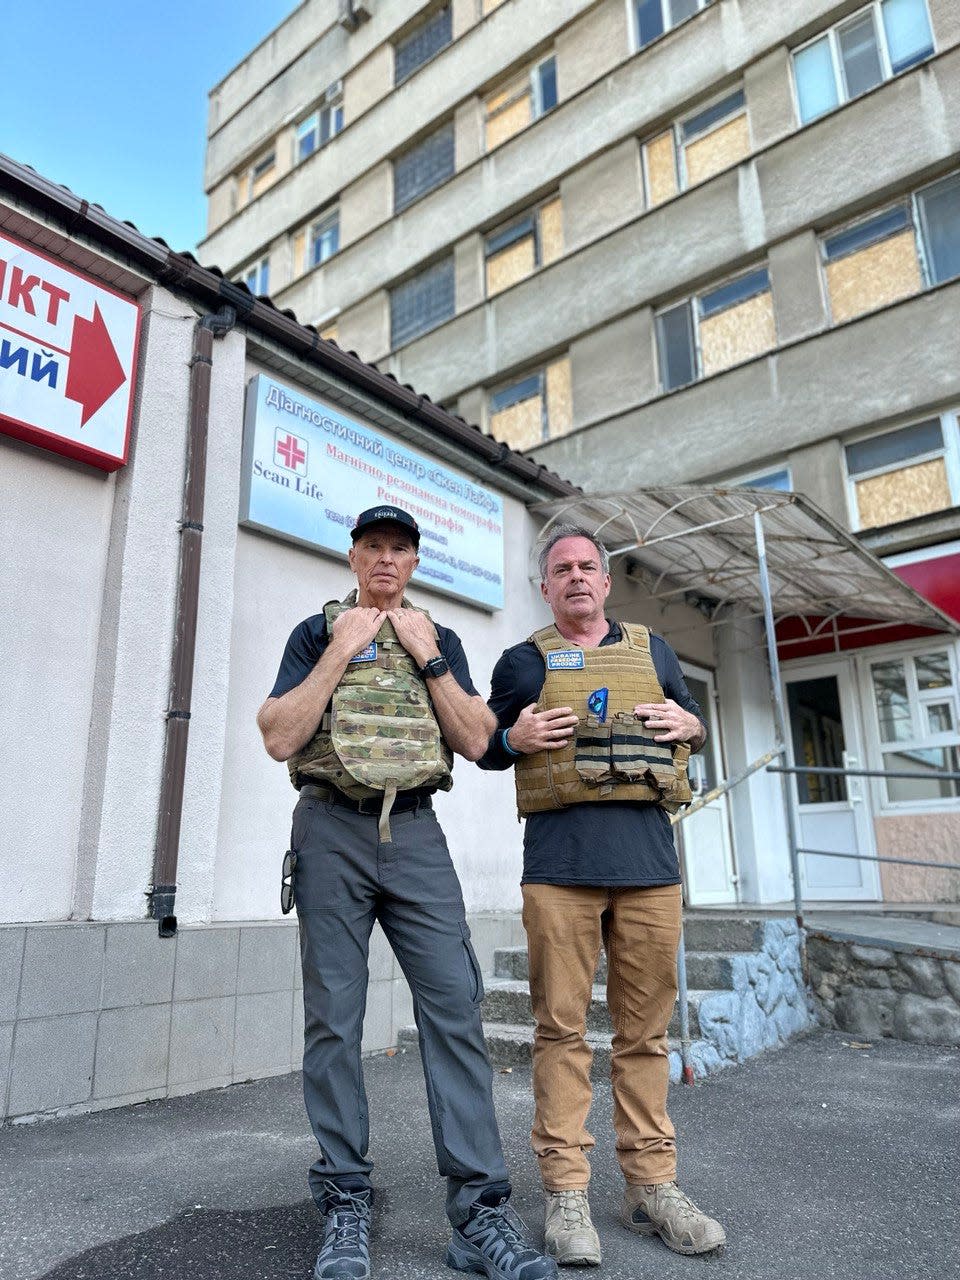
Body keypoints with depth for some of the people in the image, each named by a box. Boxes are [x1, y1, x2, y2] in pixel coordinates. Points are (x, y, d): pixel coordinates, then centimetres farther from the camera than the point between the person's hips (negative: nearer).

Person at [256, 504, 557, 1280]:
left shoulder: (440, 641, 15)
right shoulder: (317, 632, 9)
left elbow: (476, 742, 4)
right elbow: (279, 738, -4)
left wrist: (428, 657, -3)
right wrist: (342, 651, -8)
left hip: (416, 834, 2)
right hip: (332, 832, -1)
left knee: (455, 1006, -5)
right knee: (334, 1018, 2)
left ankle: (481, 1212, 2)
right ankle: (345, 1207, 16)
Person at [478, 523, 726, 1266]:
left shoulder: (653, 650, 18)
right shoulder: (524, 661, 11)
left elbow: (696, 724, 25)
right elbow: (486, 749, 15)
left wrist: (690, 726, 1)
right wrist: (516, 737, -7)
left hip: (649, 858, 3)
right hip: (561, 863, -2)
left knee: (647, 1029, 8)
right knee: (562, 1028, 0)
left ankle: (652, 1186, 20)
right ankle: (567, 1194, 11)